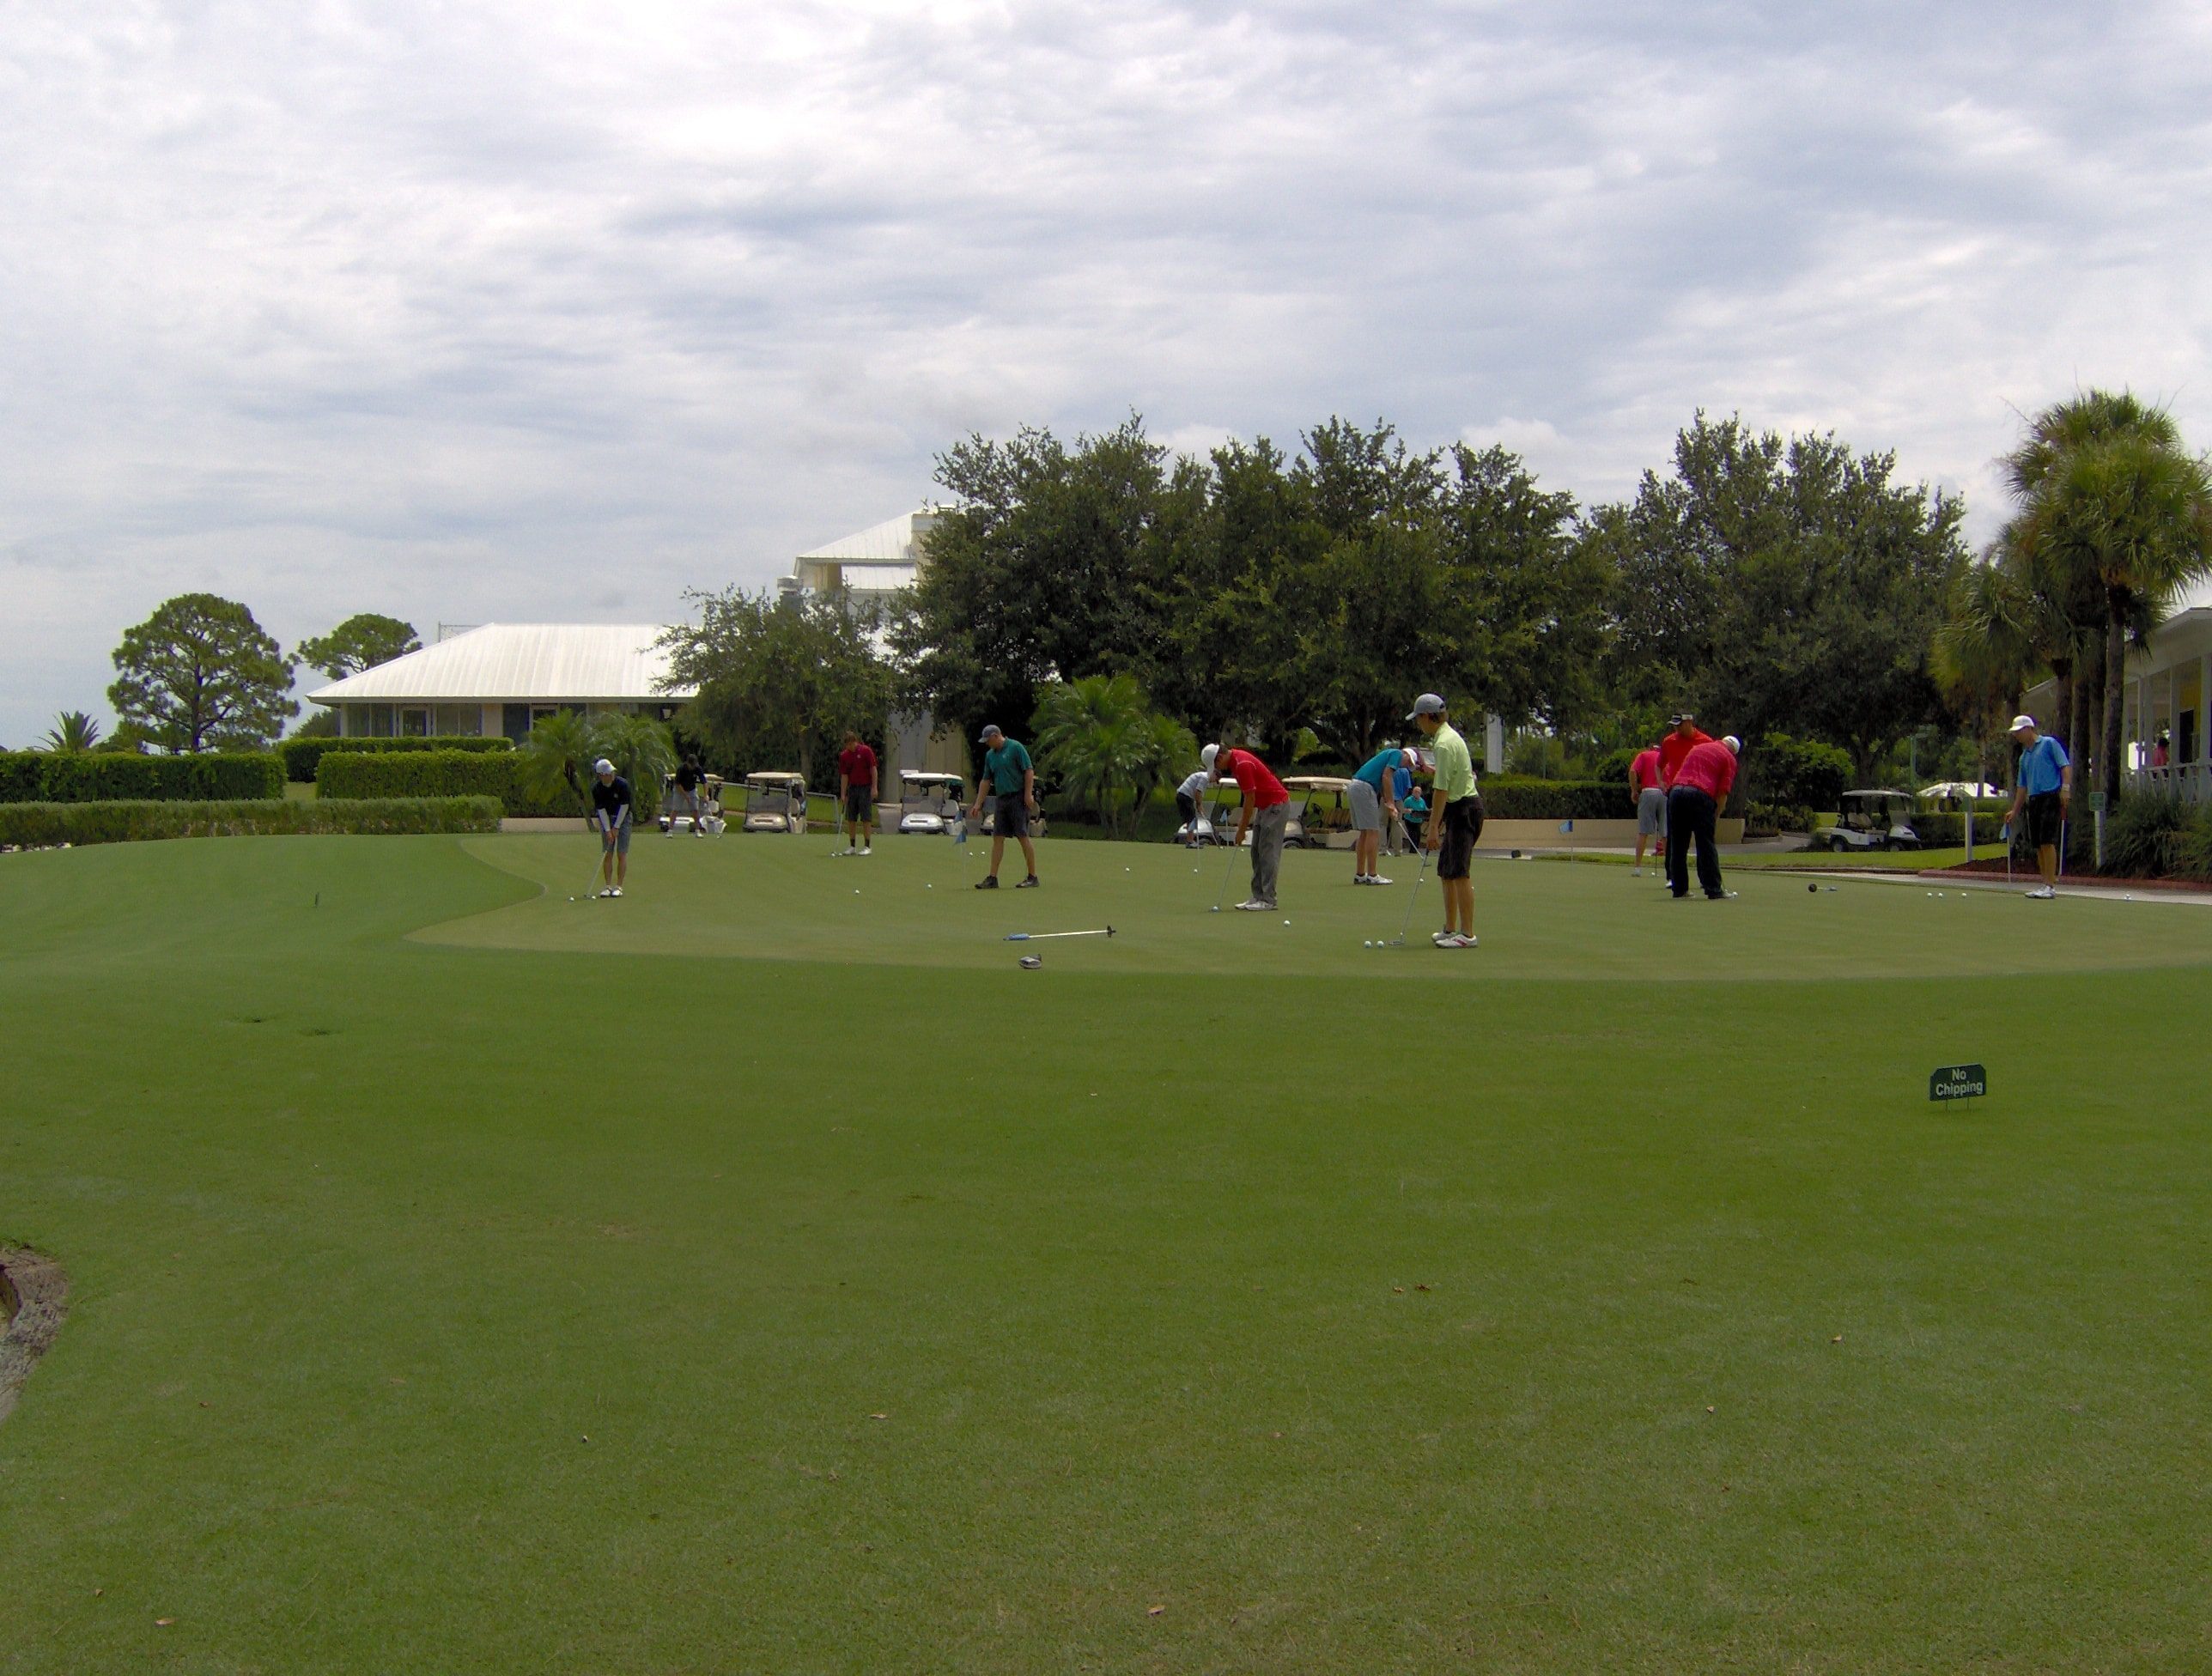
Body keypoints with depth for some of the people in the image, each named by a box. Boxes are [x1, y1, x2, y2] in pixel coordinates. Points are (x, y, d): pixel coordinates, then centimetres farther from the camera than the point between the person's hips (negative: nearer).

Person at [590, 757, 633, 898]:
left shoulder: (623, 784, -20)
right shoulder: (596, 788, -13)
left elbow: (624, 806, -15)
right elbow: (601, 809, -10)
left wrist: (616, 827, -14)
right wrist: (608, 830, -15)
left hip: (623, 819, -2)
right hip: (606, 820, 2)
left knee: (621, 854, -7)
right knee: (607, 854, -1)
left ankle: (619, 887, -4)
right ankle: (607, 886, 2)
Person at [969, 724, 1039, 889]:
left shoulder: (1015, 747, -8)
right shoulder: (990, 755, 15)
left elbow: (1029, 771, -12)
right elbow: (986, 781, 18)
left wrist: (1028, 794, -18)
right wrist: (978, 804, 14)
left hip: (1018, 798, -7)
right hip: (1001, 799, 7)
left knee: (1023, 837, -7)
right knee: (997, 837, 3)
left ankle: (1033, 877, -2)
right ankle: (992, 878, 3)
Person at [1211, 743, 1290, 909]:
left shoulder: (1242, 765, -24)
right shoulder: (1234, 760, 7)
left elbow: (1250, 799, -21)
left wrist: (1242, 829, -16)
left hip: (1276, 805, -10)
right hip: (1265, 806, 10)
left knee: (1268, 852, -11)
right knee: (1257, 852, 8)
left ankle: (1268, 900, -10)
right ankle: (1258, 896, 10)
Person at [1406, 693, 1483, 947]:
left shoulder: (1444, 744, -18)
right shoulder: (1448, 736, 15)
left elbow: (1442, 789, -21)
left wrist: (1433, 827, -20)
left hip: (1463, 810, -11)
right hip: (1460, 809, 11)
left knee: (1459, 873, -11)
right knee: (1446, 872, 13)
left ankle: (1467, 934, -11)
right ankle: (1451, 929, 17)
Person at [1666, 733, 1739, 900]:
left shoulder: (1697, 747, 28)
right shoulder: (1728, 758, 11)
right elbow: (1723, 793, 3)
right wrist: (1715, 817, 11)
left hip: (1676, 791, 5)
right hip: (1700, 794, -5)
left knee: (1678, 846, 11)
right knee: (1706, 846, 1)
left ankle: (1678, 889, 13)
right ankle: (1714, 891, 2)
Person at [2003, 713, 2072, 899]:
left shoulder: (2049, 744, 1)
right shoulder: (2024, 757, 22)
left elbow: (2065, 765, -7)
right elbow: (2022, 786, 24)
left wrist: (2066, 787, -20)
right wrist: (2015, 811, 22)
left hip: (2051, 797, -8)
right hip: (2033, 800, 8)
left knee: (2047, 842, -14)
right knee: (2038, 845, 5)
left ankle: (2051, 885, -14)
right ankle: (2046, 884, 8)